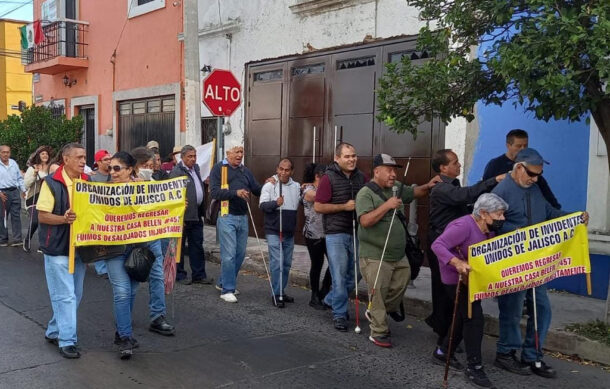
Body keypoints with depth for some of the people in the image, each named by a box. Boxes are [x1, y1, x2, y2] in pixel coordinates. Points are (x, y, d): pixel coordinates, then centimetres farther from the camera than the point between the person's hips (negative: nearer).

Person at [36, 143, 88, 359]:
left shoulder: (87, 182, 6)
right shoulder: (51, 183, -10)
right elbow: (42, 216, -12)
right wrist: (64, 219, -28)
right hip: (58, 248, -6)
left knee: (75, 295, 13)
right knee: (65, 296, -5)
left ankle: (54, 332, 30)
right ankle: (67, 341, 3)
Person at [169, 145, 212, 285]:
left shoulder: (196, 168, 14)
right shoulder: (176, 172, -11)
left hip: (197, 215, 8)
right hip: (183, 215, -8)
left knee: (197, 246, 11)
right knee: (179, 246, 5)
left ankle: (199, 275, 17)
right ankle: (179, 275, 14)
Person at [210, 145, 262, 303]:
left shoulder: (245, 171, 15)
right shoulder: (219, 168, -3)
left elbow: (257, 190, 13)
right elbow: (215, 192, -14)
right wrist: (236, 192, -25)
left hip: (243, 217, 6)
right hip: (227, 217, -6)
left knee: (240, 254, 10)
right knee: (229, 255, -8)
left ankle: (223, 283, 27)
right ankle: (227, 290, 1)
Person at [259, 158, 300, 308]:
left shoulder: (296, 186, 8)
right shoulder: (269, 185, -7)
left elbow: (301, 203, 24)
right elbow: (262, 205, -17)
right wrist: (275, 203, -34)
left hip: (289, 233, 6)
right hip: (273, 232, -6)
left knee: (286, 264, 13)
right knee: (277, 263, -9)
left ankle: (281, 291, 26)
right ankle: (276, 294, 0)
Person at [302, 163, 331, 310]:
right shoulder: (308, 191, -9)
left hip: (327, 233, 6)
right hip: (313, 234, -6)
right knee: (317, 264, 1)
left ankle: (324, 292, 21)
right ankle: (315, 297, 17)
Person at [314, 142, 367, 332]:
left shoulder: (361, 177, 8)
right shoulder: (329, 179, -7)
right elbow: (318, 206, -9)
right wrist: (344, 206, -15)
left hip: (357, 233, 5)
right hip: (336, 233, -5)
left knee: (355, 275, 13)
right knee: (339, 276, -2)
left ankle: (332, 300, 35)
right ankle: (339, 314, 12)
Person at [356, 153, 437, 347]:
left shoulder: (397, 188, 8)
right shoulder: (366, 194, -15)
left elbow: (414, 192, 24)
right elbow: (365, 221, -25)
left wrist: (428, 186, 3)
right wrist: (387, 205, -26)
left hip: (399, 255, 7)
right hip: (376, 257, -7)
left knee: (400, 286, 19)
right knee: (378, 295, -1)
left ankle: (390, 309, 47)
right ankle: (379, 333, 12)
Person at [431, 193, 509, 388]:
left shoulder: (490, 230, 2)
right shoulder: (464, 225, -27)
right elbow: (437, 245, -34)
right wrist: (457, 263, -46)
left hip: (473, 279, 10)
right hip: (456, 278, -10)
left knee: (465, 316, 17)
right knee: (474, 318, -11)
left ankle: (443, 352, 34)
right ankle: (474, 367, 0)